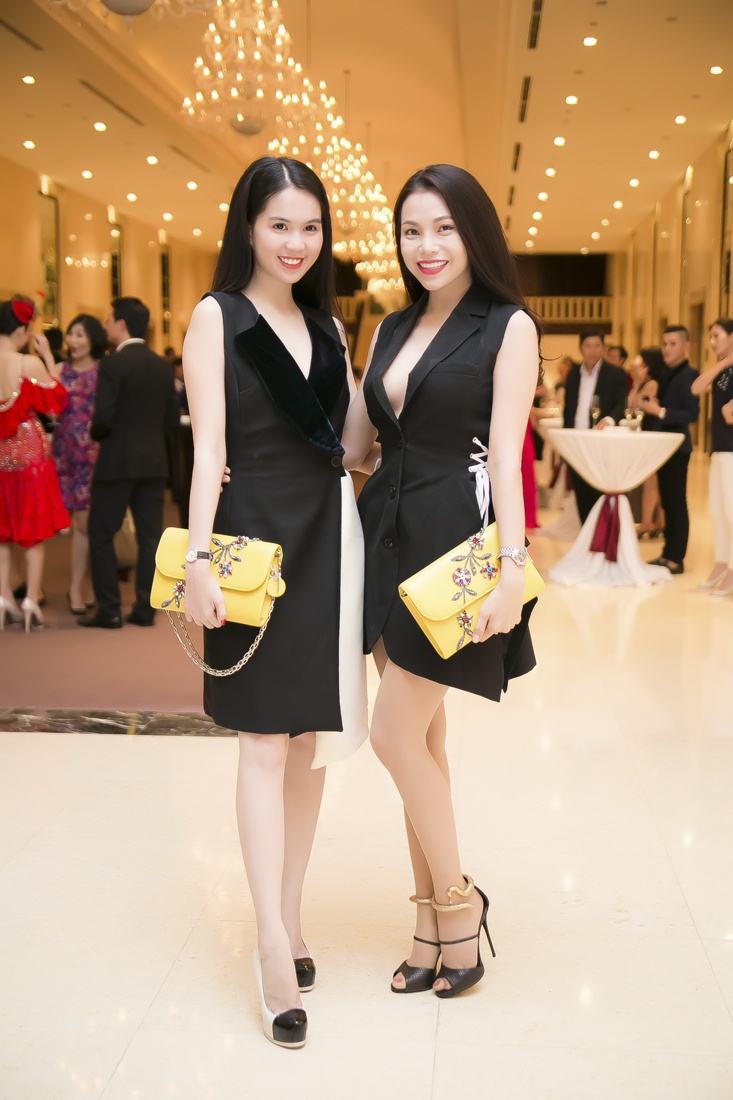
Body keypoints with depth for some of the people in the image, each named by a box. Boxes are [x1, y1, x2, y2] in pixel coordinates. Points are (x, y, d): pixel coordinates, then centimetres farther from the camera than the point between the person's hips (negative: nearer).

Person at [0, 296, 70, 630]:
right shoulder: (30, 364, -16)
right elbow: (57, 402, -5)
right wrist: (48, 357, -2)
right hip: (30, 452, -3)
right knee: (34, 528, 7)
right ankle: (31, 602, 7)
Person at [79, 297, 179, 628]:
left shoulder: (112, 364, -13)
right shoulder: (163, 365, 7)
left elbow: (103, 418, -18)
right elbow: (172, 418, 8)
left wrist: (96, 436, 2)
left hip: (118, 461, -6)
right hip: (154, 461, 6)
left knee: (101, 535, 4)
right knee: (150, 536, 9)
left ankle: (109, 610, 4)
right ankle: (145, 609, 11)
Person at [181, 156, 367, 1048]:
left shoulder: (326, 324, 16)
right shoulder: (217, 317, 0)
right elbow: (208, 447, -8)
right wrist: (200, 557, -15)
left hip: (329, 535, 5)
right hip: (256, 533, -5)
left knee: (312, 738, 8)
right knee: (266, 740, -5)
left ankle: (290, 916, 21)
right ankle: (273, 946, 0)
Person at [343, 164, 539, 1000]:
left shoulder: (507, 326, -4)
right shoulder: (393, 330, 14)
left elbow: (505, 451, -13)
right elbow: (351, 444, 14)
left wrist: (512, 564, -21)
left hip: (453, 545, -6)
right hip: (388, 537, 7)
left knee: (395, 734, -6)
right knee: (422, 737, 12)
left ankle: (458, 899, 16)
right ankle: (434, 922, 24)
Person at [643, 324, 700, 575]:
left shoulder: (688, 375, -12)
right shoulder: (667, 375, 15)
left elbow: (692, 414, -20)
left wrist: (660, 411, -25)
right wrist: (649, 406, 5)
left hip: (677, 446, -9)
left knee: (677, 503, -5)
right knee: (667, 502, 13)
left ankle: (676, 559, -1)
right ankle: (668, 554, 20)